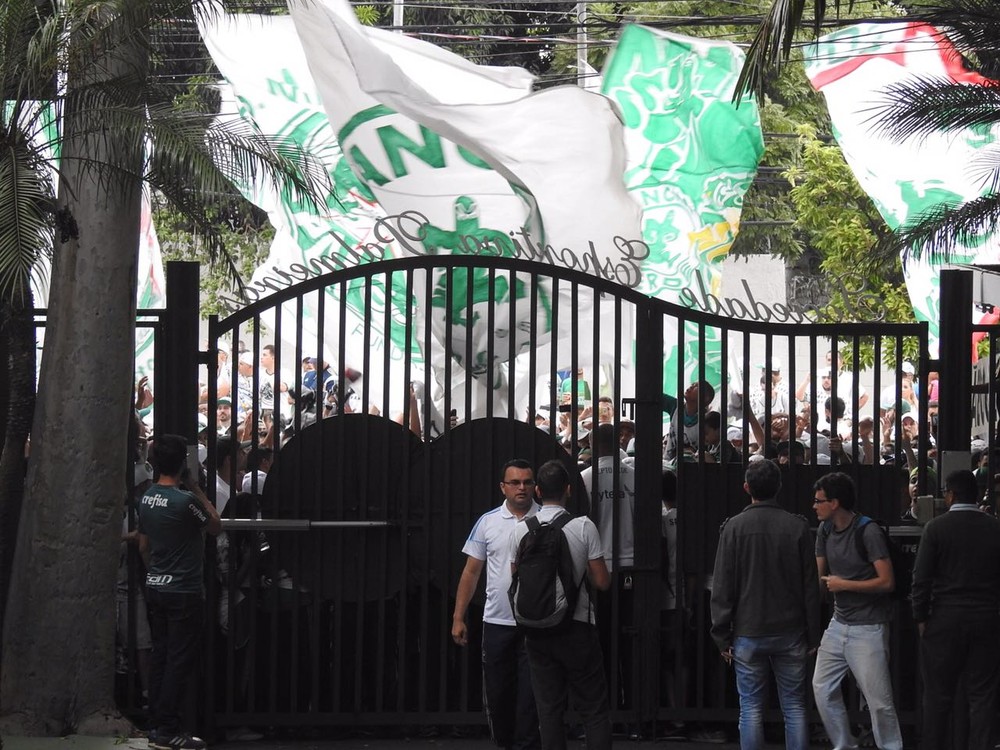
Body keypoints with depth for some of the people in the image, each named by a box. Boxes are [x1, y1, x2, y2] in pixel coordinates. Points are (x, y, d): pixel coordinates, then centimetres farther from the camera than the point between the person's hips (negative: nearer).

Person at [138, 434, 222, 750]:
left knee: (160, 657, 12)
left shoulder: (147, 498, 5)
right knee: (180, 661, -3)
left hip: (155, 587, 8)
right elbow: (216, 526, -4)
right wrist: (197, 489, -1)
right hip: (184, 591, -8)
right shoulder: (185, 499, -19)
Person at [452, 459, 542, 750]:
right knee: (497, 693, 9)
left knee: (530, 693, -3)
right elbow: (471, 572, 8)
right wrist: (458, 618, 5)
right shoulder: (488, 522, 5)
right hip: (497, 621, 2)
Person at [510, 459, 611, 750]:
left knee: (549, 709, 8)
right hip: (577, 627, -3)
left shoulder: (522, 530, -1)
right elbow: (601, 582, -6)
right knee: (594, 709, 3)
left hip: (537, 628, 3)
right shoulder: (584, 527, -9)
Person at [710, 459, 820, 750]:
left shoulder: (734, 527, -5)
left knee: (751, 708, 3)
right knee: (794, 707, 7)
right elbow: (810, 586, 1)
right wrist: (812, 635, 8)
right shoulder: (797, 527, -2)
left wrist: (722, 636, 2)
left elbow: (723, 588, -5)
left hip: (748, 635, -1)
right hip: (791, 634, 1)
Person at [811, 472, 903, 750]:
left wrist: (843, 585, -15)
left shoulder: (868, 532, -16)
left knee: (878, 700, -6)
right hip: (839, 623, 8)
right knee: (822, 688, 8)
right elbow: (818, 576, 10)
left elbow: (887, 582, -18)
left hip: (868, 629, -8)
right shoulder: (826, 530, 6)